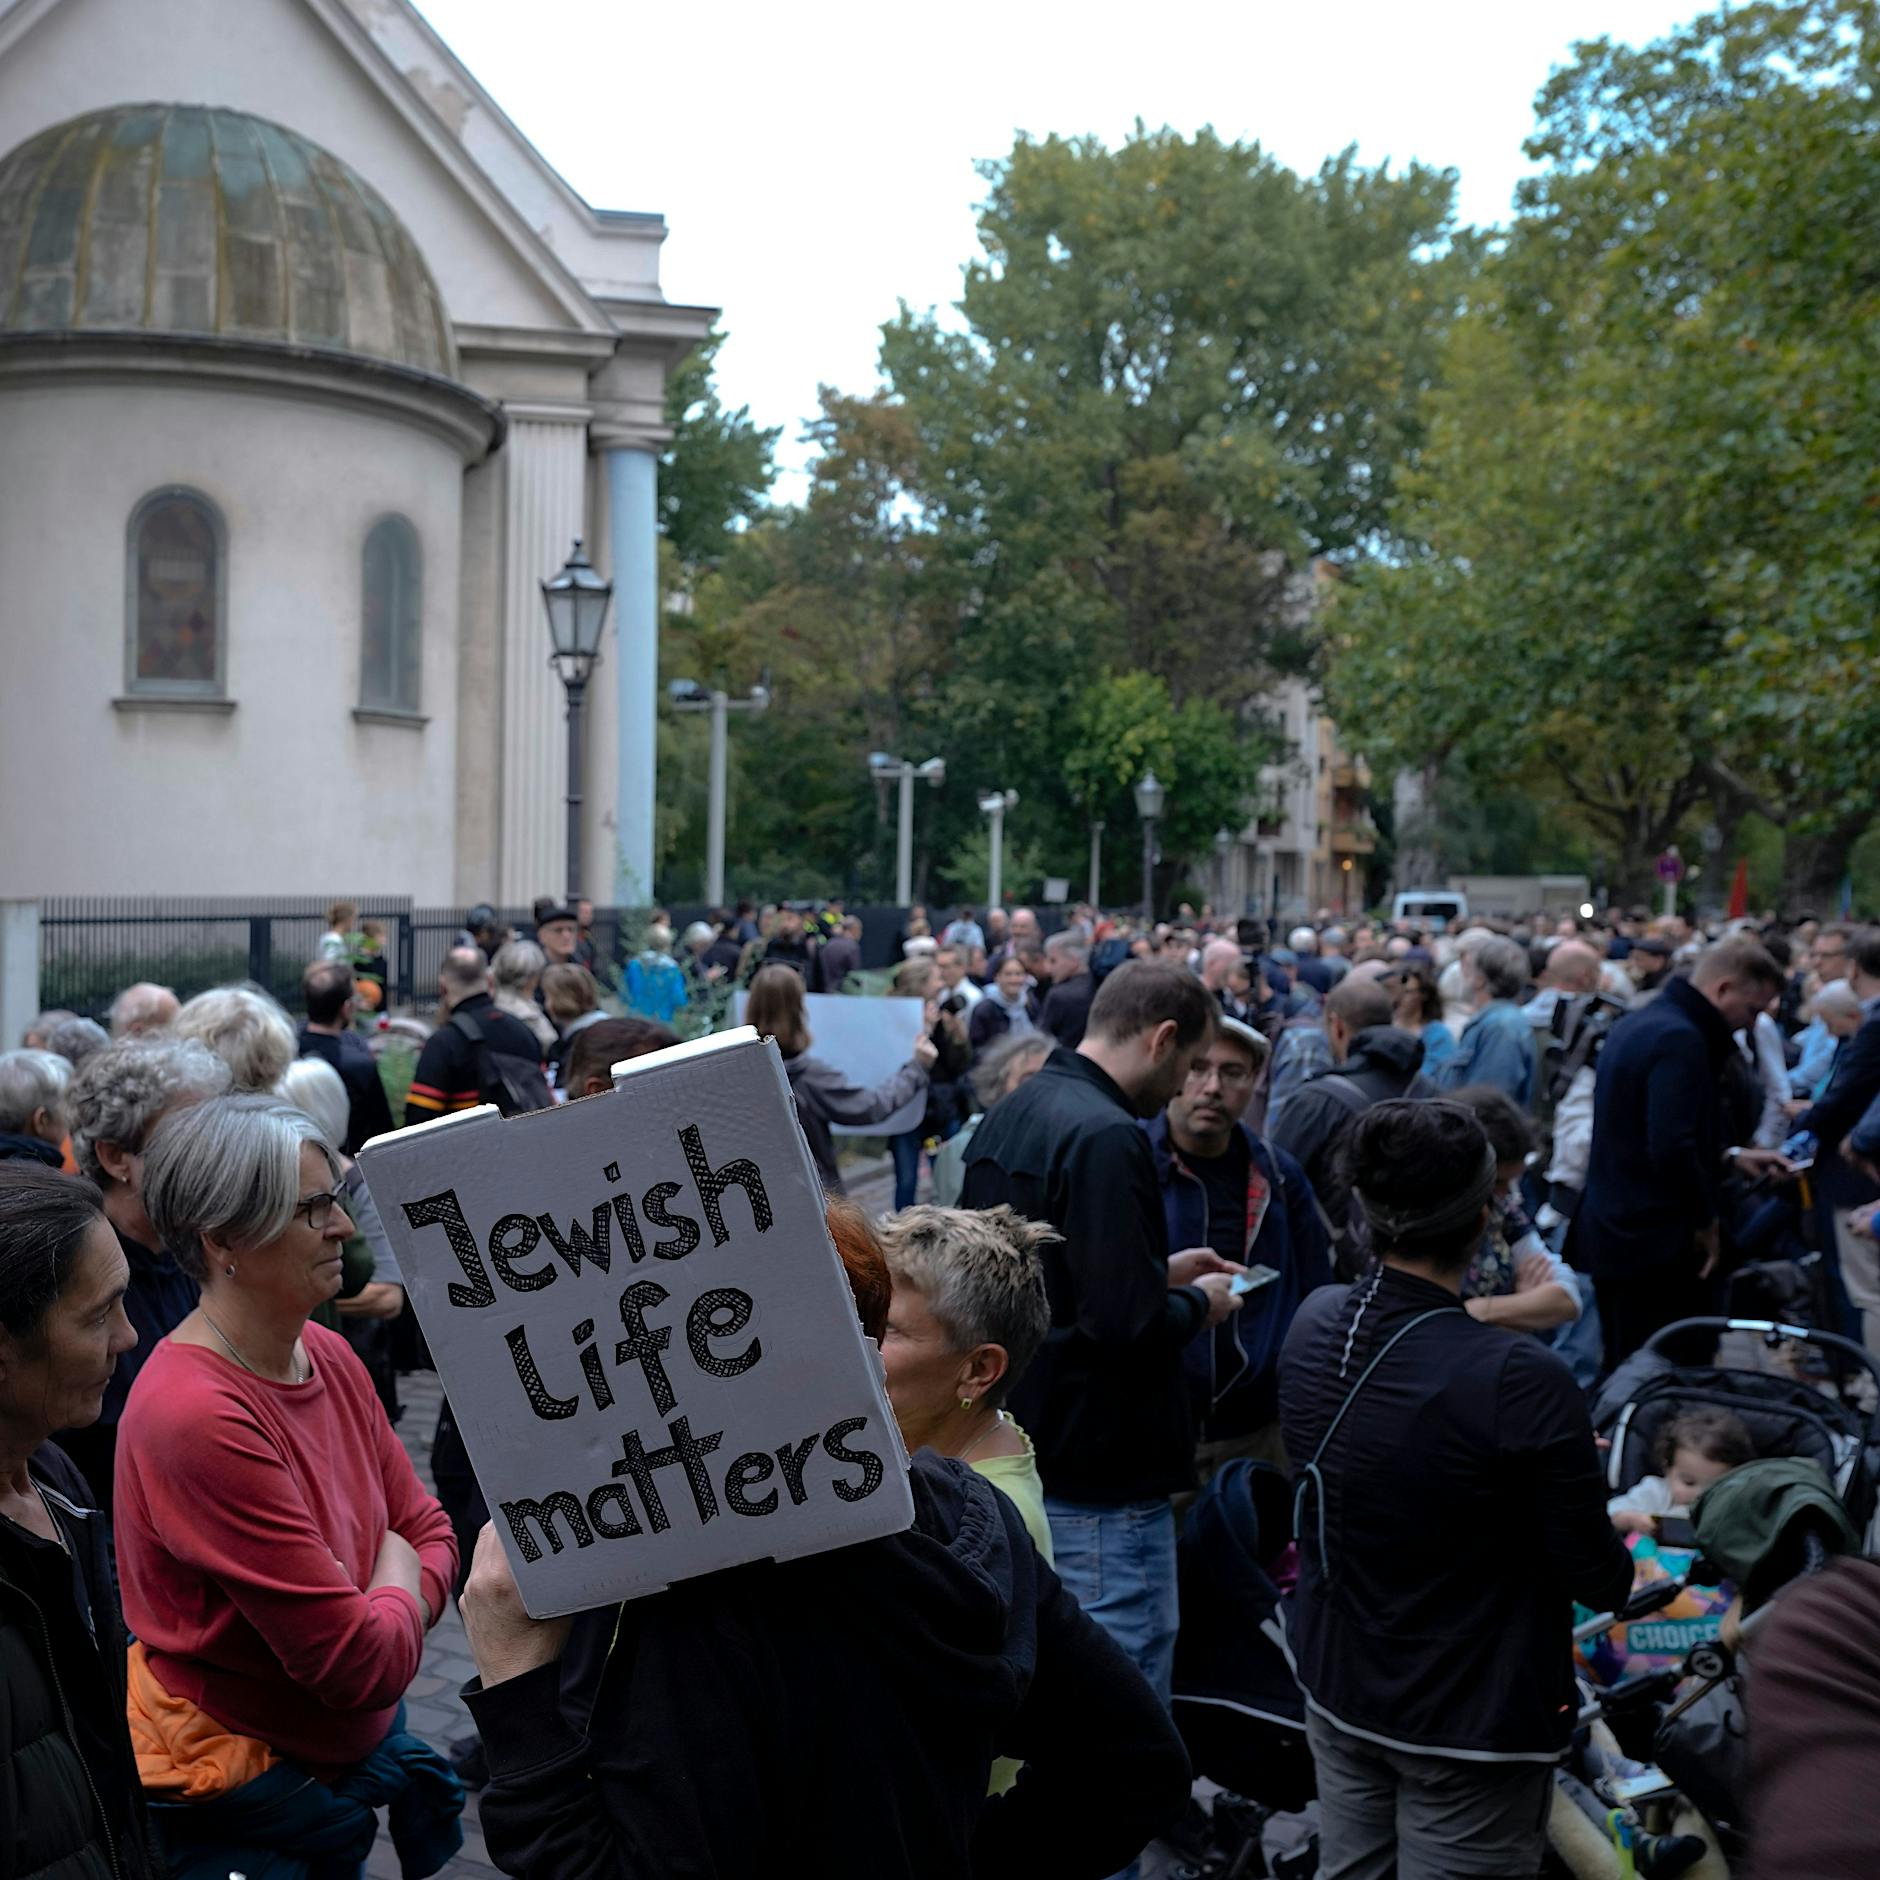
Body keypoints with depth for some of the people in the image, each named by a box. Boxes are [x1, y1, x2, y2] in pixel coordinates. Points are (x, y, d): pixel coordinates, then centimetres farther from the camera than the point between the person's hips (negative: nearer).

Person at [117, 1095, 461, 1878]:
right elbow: (367, 1664, -26)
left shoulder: (330, 1356, -2)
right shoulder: (196, 1415, -29)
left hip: (355, 1747, 7)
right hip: (242, 1803, -7)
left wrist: (381, 1619, -14)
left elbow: (429, 1531, 4)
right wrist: (396, 1579, -7)